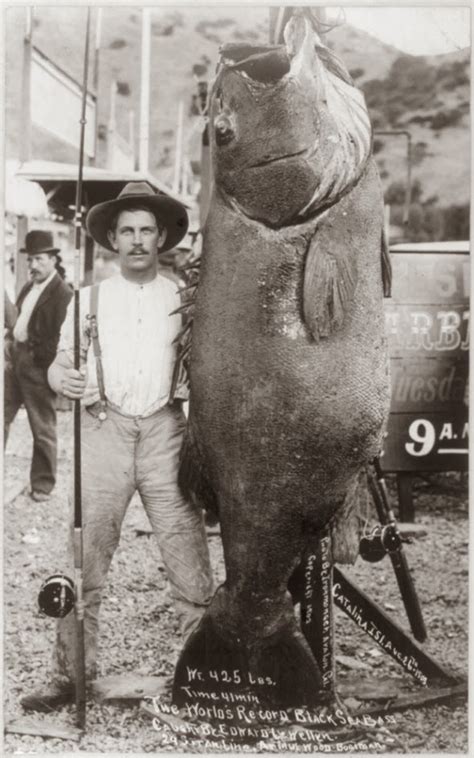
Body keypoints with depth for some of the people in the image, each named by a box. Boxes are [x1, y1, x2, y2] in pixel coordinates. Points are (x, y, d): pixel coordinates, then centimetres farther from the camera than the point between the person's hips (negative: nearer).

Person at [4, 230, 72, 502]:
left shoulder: (63, 294, -16)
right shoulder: (29, 287, 12)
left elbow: (61, 340, -20)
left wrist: (36, 358, -16)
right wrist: (11, 343, 7)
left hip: (38, 368, -8)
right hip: (15, 360, 8)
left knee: (43, 430, 5)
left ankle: (43, 485, 18)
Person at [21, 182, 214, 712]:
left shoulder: (182, 298, 11)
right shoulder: (90, 299, 13)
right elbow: (60, 364, 9)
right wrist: (63, 377, -13)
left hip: (164, 433, 0)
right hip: (103, 430, 0)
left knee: (188, 554, -2)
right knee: (84, 556, -2)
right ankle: (71, 676, 7)